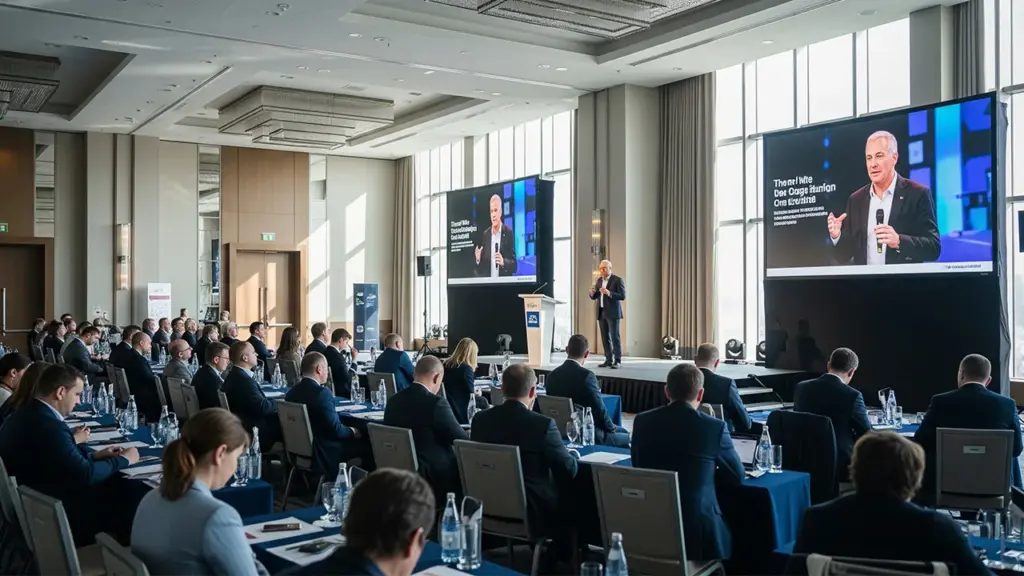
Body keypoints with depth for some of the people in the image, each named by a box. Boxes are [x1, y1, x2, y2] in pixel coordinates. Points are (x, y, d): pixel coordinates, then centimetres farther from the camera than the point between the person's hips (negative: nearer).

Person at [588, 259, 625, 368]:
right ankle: (608, 360, 10)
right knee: (605, 337, 6)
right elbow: (594, 297, 15)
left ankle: (617, 360, -3)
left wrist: (609, 293, -26)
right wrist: (592, 292, -8)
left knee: (614, 336, -6)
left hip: (613, 313, -6)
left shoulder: (617, 280, -6)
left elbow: (622, 296, -14)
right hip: (601, 312, 6)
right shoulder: (599, 280, 13)